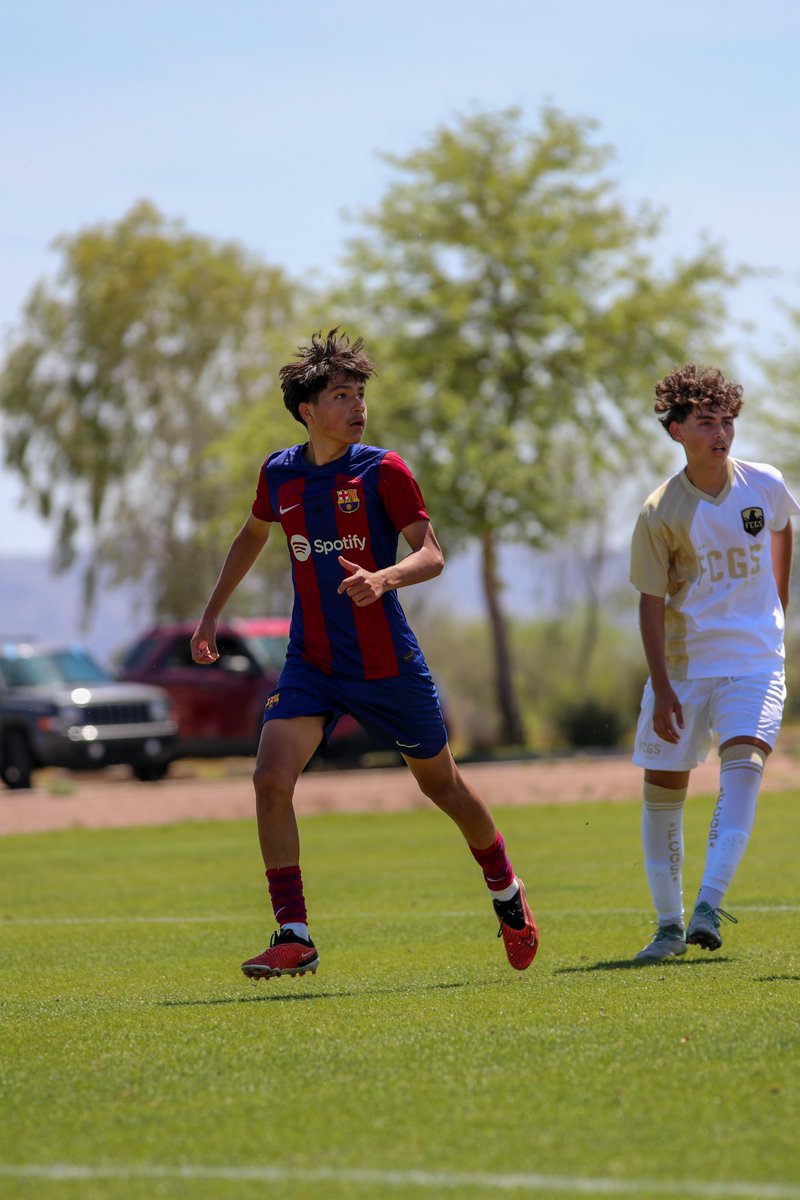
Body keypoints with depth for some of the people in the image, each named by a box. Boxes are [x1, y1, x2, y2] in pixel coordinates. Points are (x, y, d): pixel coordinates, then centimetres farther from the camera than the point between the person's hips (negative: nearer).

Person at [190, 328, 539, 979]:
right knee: (271, 779, -18)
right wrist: (213, 612, 22)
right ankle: (294, 937, -13)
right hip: (311, 663, 3)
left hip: (386, 661, -3)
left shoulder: (382, 470, -9)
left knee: (440, 781, 13)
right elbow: (252, 536, 24)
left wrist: (383, 578, -33)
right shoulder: (280, 474, 3)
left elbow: (432, 555, -13)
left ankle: (507, 892, 40)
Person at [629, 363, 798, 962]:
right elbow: (651, 603, -7)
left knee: (744, 762, -23)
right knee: (663, 788, 3)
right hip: (682, 663, 0)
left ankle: (709, 906, -28)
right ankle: (669, 924, 17)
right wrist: (662, 687, -14)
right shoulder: (661, 513, -10)